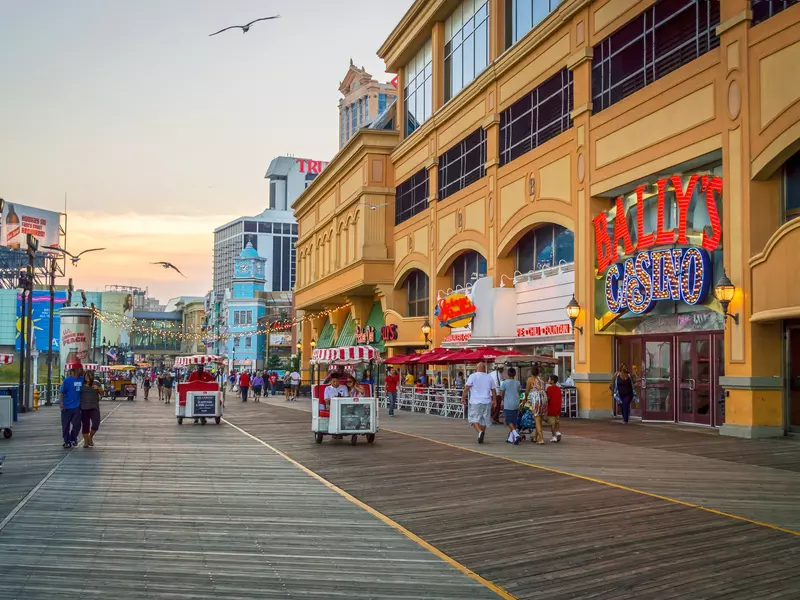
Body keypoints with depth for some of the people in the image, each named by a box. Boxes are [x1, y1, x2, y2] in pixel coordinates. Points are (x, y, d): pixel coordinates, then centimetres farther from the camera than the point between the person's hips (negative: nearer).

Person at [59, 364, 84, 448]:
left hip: (76, 406, 3)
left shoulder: (82, 380, 4)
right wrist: (61, 403, -15)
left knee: (76, 424, -5)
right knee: (65, 425, 5)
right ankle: (67, 442, 20)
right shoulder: (67, 380, -7)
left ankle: (73, 439, 18)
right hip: (67, 406, -3)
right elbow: (62, 393, -6)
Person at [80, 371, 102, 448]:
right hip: (84, 408, 0)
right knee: (85, 425, 3)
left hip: (94, 407, 0)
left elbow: (101, 393, 3)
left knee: (96, 424, -10)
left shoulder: (96, 384, 6)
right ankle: (86, 442, 14)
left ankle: (90, 437, 16)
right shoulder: (81, 385, 5)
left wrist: (98, 388, -16)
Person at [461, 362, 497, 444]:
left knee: (474, 419, 2)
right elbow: (494, 390, 12)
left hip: (475, 401, -4)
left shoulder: (473, 376, -4)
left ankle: (480, 431, -22)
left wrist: (463, 398, -1)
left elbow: (467, 388, -9)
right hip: (486, 402, 4)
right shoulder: (489, 377, 8)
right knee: (483, 420, 12)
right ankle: (481, 437, 16)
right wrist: (494, 401, 20)